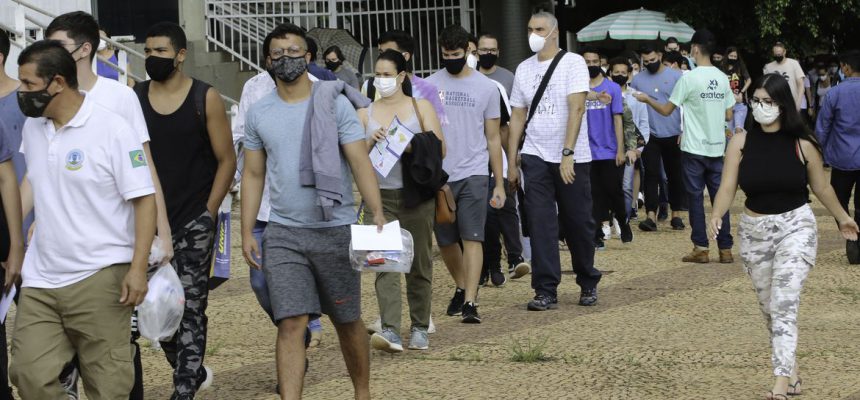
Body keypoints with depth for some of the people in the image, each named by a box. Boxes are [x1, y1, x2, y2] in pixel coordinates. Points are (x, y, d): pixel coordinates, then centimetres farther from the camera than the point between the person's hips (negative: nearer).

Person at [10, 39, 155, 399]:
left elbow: (144, 200, -10)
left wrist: (138, 268, -16)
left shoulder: (112, 129, -9)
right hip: (40, 278, 6)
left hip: (98, 277, -6)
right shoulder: (32, 127, 10)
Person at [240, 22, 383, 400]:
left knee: (347, 321, 11)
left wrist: (377, 213, -20)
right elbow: (253, 174, 11)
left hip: (335, 229, -1)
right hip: (283, 233, 2)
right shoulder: (258, 113, 6)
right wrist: (246, 231, 4)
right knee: (291, 324, -8)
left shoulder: (335, 103, -3)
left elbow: (360, 162, -8)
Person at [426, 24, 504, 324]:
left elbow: (493, 138, 7)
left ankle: (470, 303, -15)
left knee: (472, 238, -11)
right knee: (445, 241, 9)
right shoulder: (430, 86, 5)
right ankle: (462, 288, 32)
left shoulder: (486, 87, 4)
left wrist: (499, 183, 6)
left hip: (473, 174, -2)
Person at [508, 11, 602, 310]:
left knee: (578, 222, 6)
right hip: (535, 157, 3)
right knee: (541, 224, -4)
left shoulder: (573, 63, -6)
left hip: (572, 158, -3)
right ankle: (546, 291, -4)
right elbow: (517, 117, 12)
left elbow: (576, 109, -14)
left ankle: (588, 284, 23)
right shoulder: (524, 69, 8)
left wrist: (567, 154, -23)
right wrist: (511, 162, 8)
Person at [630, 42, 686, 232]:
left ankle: (676, 214, 17)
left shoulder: (676, 76, -2)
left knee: (675, 175, 7)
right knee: (651, 175, -7)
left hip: (673, 135, -1)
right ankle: (651, 216, -12)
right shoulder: (638, 79, 4)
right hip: (650, 136, 1)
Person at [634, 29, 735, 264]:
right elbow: (729, 115, 10)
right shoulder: (722, 78, 5)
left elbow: (666, 110, -5)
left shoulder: (689, 78, -11)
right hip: (717, 147, 5)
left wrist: (647, 99, 11)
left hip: (694, 148, -5)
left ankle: (701, 248, 1)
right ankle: (725, 249, 6)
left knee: (695, 197, 2)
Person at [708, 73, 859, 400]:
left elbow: (820, 186, 6)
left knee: (784, 304, -15)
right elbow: (727, 187, -12)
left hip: (796, 228, -3)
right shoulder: (741, 143, -6)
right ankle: (792, 371, 30)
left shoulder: (803, 144, -9)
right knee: (768, 308, 13)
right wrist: (717, 216, -32)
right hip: (754, 231, 3)